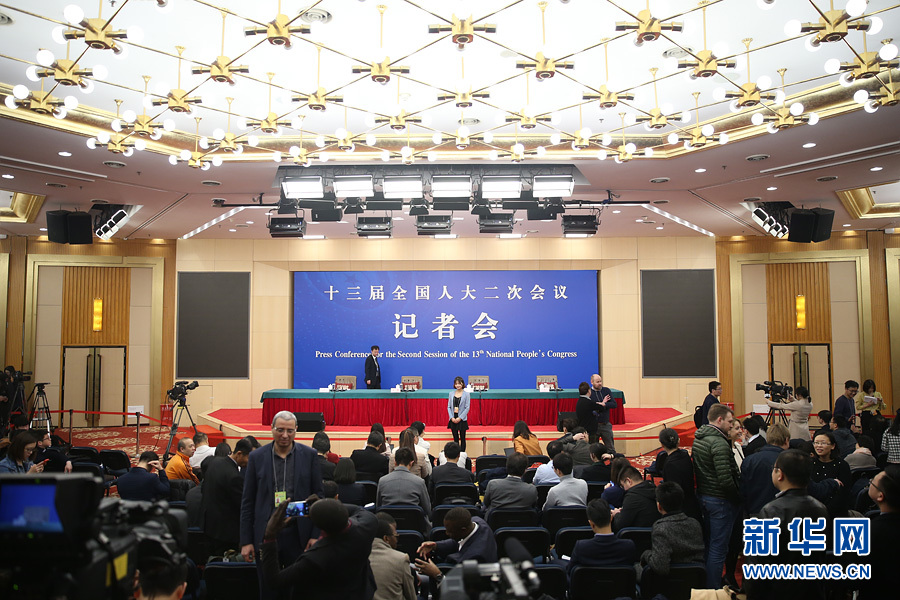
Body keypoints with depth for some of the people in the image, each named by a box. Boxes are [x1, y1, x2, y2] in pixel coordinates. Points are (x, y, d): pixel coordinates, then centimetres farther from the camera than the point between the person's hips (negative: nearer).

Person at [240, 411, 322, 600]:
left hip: (298, 535, 0)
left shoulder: (309, 455, 0)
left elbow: (318, 495, 4)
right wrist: (246, 541, 1)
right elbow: (247, 502, 4)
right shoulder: (257, 457, 1)